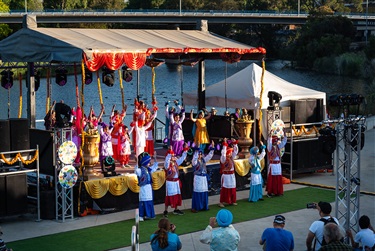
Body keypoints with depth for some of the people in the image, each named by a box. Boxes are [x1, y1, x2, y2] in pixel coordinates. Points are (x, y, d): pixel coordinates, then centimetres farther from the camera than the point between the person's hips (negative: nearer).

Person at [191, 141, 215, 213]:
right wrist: (197, 150, -40)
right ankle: (194, 208, -1)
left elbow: (209, 156, 10)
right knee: (197, 193, -5)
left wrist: (212, 148, 2)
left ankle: (204, 206, 19)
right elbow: (195, 157, -31)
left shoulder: (203, 160, 9)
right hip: (198, 178, -7)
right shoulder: (195, 161, -10)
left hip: (204, 178, 7)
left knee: (204, 192, 10)